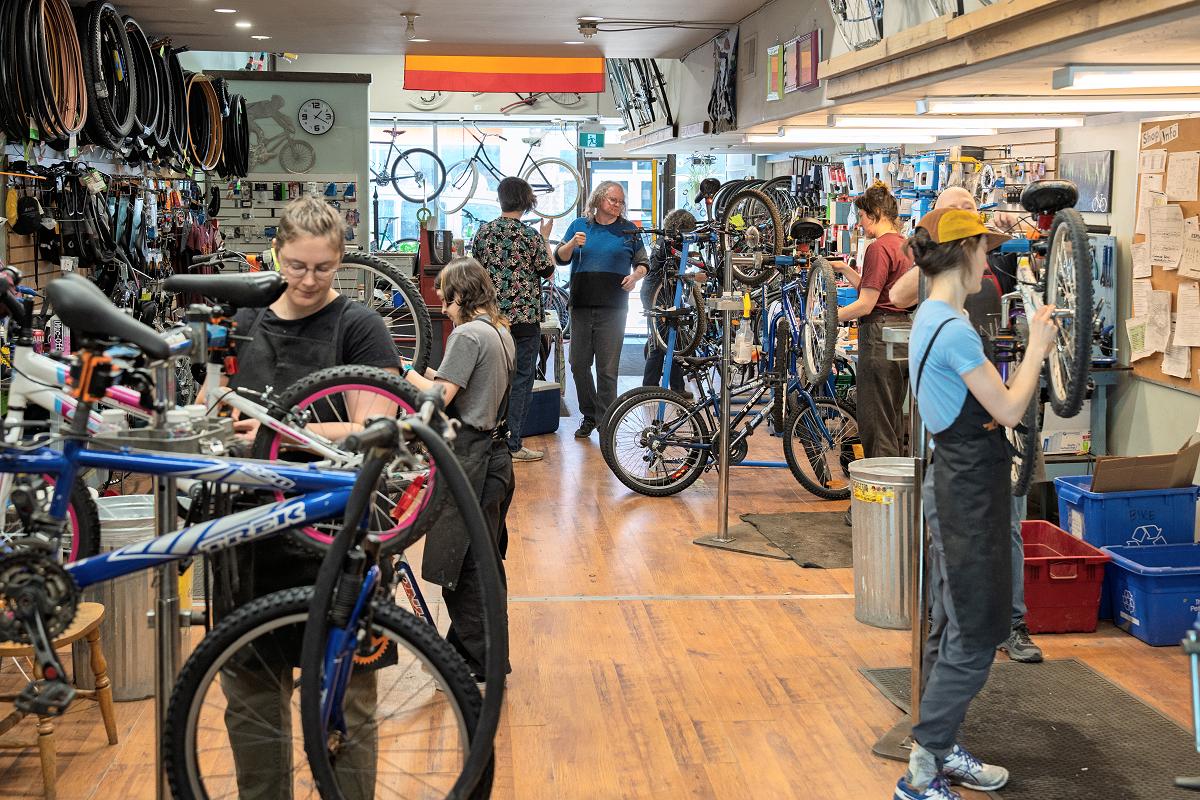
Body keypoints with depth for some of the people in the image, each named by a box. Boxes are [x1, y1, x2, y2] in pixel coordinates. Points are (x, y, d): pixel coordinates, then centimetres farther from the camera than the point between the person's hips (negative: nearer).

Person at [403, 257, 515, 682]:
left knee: (464, 564, -2)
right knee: (484, 560, 16)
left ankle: (478, 663, 4)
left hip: (470, 457, -10)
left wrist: (410, 376, -5)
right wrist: (434, 375, 10)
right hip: (495, 451, 10)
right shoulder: (501, 332, 12)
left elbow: (441, 397, -20)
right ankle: (465, 647, 28)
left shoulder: (466, 335, -16)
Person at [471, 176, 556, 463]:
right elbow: (547, 270, 1)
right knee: (521, 380, 1)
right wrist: (545, 238, 11)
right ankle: (512, 445, 1)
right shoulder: (529, 235, -10)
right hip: (524, 318, -5)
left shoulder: (484, 232, 3)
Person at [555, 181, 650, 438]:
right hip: (581, 305, 2)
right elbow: (560, 258, 8)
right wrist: (573, 244, -12)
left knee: (607, 368, -5)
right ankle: (589, 415, 20)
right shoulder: (579, 225, 12)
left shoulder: (628, 229, 9)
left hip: (613, 308, -2)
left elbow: (643, 263, 12)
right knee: (579, 364, 5)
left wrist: (635, 276, -10)